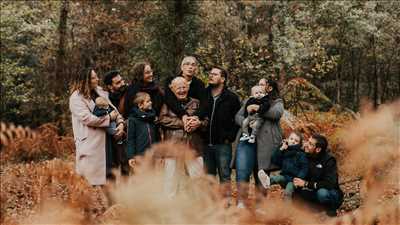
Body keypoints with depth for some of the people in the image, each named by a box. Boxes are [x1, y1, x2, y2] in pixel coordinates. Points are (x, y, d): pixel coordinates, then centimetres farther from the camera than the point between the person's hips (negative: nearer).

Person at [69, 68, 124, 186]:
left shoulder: (100, 92, 12)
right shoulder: (76, 98, -10)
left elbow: (113, 109, 11)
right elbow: (87, 118, -19)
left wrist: (120, 122, -8)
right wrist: (109, 117, -11)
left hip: (104, 138, 7)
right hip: (89, 141, -7)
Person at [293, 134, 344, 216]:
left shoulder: (328, 160, -20)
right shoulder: (306, 157, -4)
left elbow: (329, 184, -29)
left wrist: (306, 184, -30)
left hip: (330, 193, -6)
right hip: (314, 192, 6)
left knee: (322, 193, -39)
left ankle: (331, 208, -7)